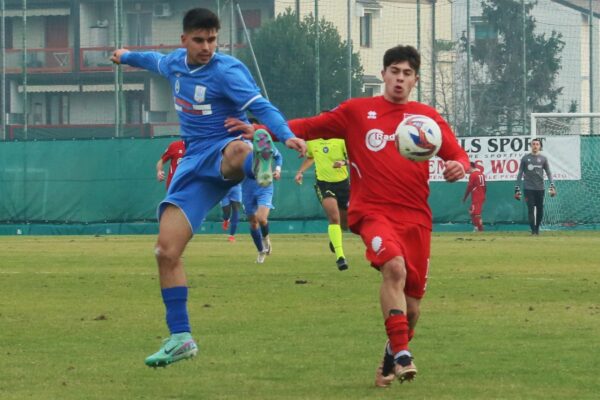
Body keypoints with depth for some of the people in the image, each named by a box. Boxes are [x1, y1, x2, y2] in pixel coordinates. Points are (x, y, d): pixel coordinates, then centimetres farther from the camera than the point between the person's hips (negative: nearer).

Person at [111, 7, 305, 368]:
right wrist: (128, 57, 56)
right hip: (194, 162, 5)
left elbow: (261, 106, -23)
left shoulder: (226, 71, -11)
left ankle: (260, 164, -81)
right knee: (166, 250, -3)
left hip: (222, 149, -5)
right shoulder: (175, 62, 10)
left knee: (237, 151, -45)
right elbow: (156, 61, 35)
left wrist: (286, 135, -41)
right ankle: (180, 338, 3)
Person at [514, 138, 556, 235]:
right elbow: (520, 174, 7)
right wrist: (517, 189, 1)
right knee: (531, 209, -8)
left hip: (540, 188, 2)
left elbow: (548, 173, 6)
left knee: (540, 210, 4)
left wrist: (552, 186, -8)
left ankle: (537, 228, 19)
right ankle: (533, 231, -10)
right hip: (528, 188, -2)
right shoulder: (525, 158, 5)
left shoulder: (543, 158, 8)